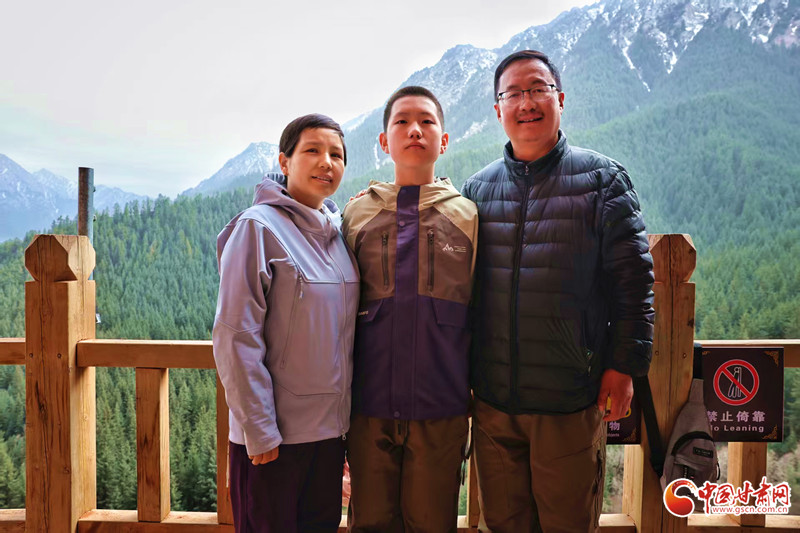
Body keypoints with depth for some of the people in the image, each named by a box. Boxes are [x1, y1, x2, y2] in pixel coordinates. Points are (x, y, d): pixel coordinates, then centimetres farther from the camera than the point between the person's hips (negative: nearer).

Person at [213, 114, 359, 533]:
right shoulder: (259, 226, -11)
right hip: (273, 434, -6)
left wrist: (345, 417, 9)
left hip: (330, 427, 6)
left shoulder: (338, 232, 8)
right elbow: (236, 335, -15)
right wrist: (259, 429, -16)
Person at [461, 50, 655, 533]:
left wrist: (624, 366, -7)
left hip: (572, 401, -3)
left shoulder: (602, 178, 0)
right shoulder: (478, 188, 8)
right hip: (492, 399, 3)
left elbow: (634, 277, -2)